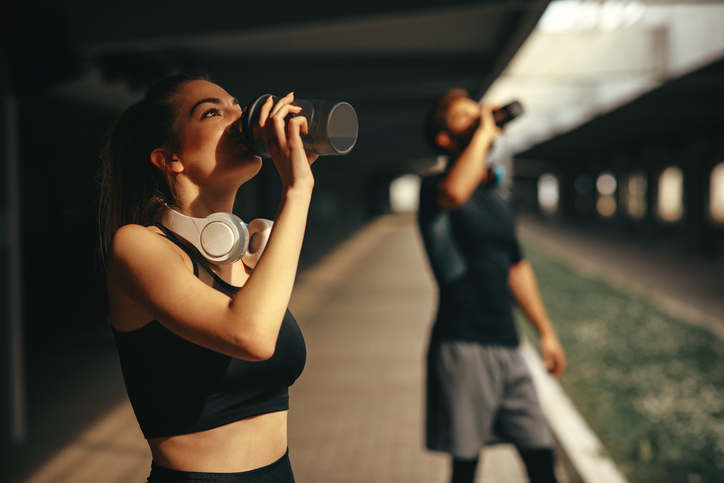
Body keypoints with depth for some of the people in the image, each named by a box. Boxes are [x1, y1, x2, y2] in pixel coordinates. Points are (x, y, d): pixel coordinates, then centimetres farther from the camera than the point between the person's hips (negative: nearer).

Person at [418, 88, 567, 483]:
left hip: (506, 347, 6)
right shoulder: (434, 187, -7)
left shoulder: (500, 195, 16)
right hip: (461, 346, -6)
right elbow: (454, 193, -33)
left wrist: (546, 332, 22)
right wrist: (484, 133, -19)